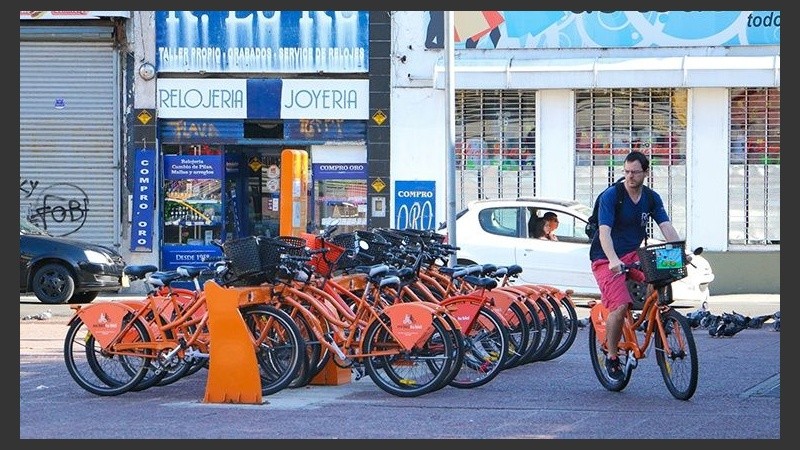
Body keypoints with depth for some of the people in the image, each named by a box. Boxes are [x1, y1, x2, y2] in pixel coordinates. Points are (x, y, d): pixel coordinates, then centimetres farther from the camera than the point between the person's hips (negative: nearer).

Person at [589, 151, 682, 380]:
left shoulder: (652, 199, 4)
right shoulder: (610, 196, -14)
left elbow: (667, 227, -6)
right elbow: (604, 231, -25)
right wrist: (613, 260, -42)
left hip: (633, 256, 5)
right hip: (607, 260, -5)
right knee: (620, 306, -23)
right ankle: (611, 357, -2)